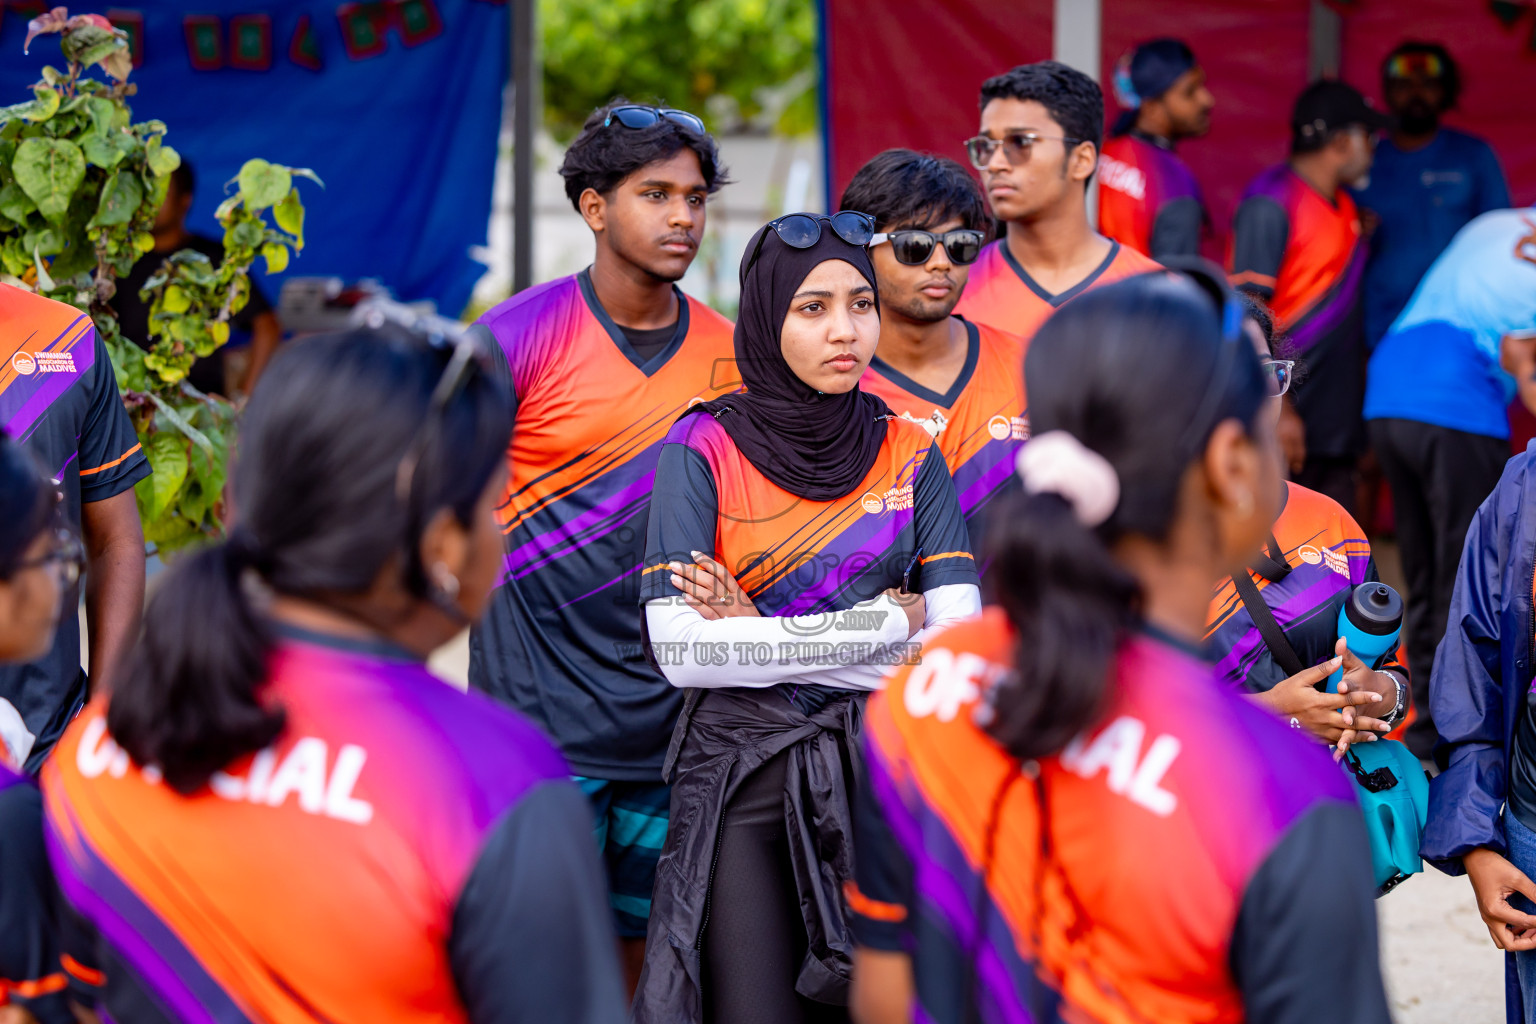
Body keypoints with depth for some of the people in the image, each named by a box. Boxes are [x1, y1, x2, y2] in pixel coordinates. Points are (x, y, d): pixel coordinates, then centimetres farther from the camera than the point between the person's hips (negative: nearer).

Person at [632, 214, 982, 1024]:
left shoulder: (910, 455, 6)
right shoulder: (704, 449, -2)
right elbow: (679, 648, -14)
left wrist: (765, 637, -10)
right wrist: (884, 622, -11)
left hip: (882, 775, 2)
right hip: (742, 777, -2)